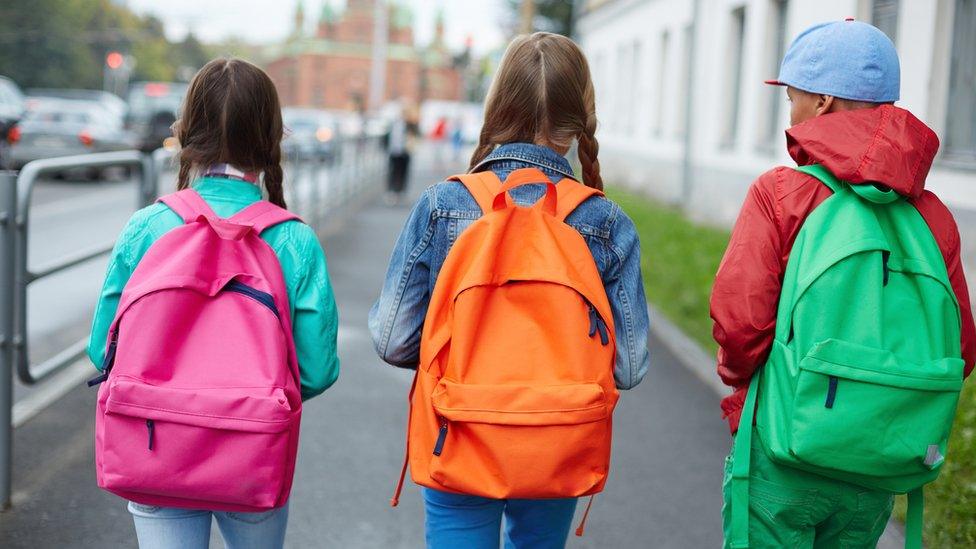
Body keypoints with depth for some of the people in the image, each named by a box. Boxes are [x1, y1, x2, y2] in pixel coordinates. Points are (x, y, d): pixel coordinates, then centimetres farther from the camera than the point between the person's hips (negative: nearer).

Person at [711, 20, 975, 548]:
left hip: (783, 462, -4)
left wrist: (739, 377, 5)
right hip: (878, 469, 5)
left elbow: (738, 318, -16)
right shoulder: (932, 214, 3)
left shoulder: (781, 193, -10)